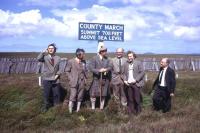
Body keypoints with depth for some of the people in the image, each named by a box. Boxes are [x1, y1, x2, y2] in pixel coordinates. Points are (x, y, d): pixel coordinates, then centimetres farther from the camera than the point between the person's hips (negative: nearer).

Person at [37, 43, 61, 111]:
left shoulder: (58, 58, 7)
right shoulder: (45, 57, -3)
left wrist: (57, 74, -5)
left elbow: (60, 68, 9)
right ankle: (47, 106, 25)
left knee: (56, 94, 10)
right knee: (47, 94, 6)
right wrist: (44, 52, -22)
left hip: (55, 79, 2)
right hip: (47, 78, -2)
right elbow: (39, 59, -25)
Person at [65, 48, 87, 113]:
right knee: (72, 97, -7)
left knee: (80, 97, 7)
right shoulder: (71, 61, -5)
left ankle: (78, 110, 17)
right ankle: (70, 111, 1)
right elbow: (67, 71, 0)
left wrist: (85, 78, 8)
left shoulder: (83, 62, 6)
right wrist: (70, 79, -6)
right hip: (74, 83, -4)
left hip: (82, 83, 4)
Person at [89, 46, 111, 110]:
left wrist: (106, 69, -19)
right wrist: (99, 70, -25)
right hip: (96, 79, -3)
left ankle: (101, 108, 23)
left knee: (103, 94, 10)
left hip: (105, 79, 4)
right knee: (94, 94, -1)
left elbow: (109, 67, 3)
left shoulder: (107, 59, 8)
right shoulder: (94, 58, -5)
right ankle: (93, 107, 15)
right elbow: (91, 68, -13)